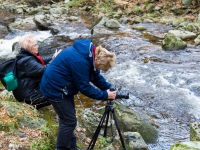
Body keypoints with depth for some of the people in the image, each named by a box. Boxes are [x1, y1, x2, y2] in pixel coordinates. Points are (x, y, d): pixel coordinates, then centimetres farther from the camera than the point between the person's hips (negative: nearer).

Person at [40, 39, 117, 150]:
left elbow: (95, 75, 7)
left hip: (62, 86, 10)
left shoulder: (90, 53, -3)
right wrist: (105, 95, -18)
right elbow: (84, 87, -24)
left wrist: (108, 88, -2)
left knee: (68, 118, 18)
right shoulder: (80, 61, -32)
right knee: (69, 121, -2)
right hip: (55, 88, -10)